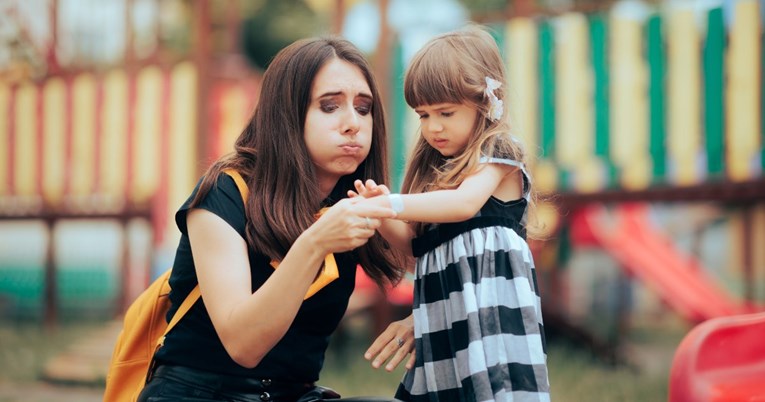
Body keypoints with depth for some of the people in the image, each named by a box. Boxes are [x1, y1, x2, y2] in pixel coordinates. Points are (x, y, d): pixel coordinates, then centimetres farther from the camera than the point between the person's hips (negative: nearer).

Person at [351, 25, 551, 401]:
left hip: (488, 300, -7)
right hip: (447, 307, 7)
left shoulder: (498, 152, -3)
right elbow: (413, 242, 20)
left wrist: (392, 204, -28)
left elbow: (464, 203, -22)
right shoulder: (434, 167, 19)